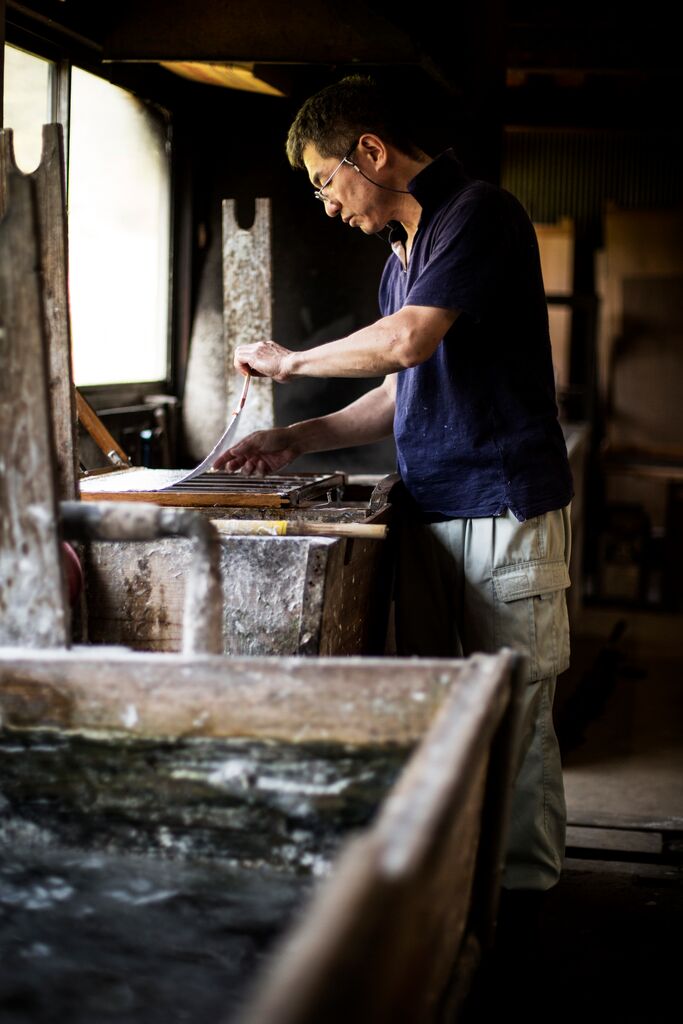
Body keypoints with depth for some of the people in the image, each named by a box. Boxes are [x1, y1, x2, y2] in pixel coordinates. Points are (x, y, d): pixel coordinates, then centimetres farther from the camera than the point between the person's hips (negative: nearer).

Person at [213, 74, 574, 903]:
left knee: (515, 718, -1)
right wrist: (297, 439, 11)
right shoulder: (403, 257, 19)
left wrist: (290, 360, -7)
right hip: (428, 514, 9)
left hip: (505, 508, -8)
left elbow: (410, 340, -21)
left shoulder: (481, 215, -9)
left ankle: (524, 894, 10)